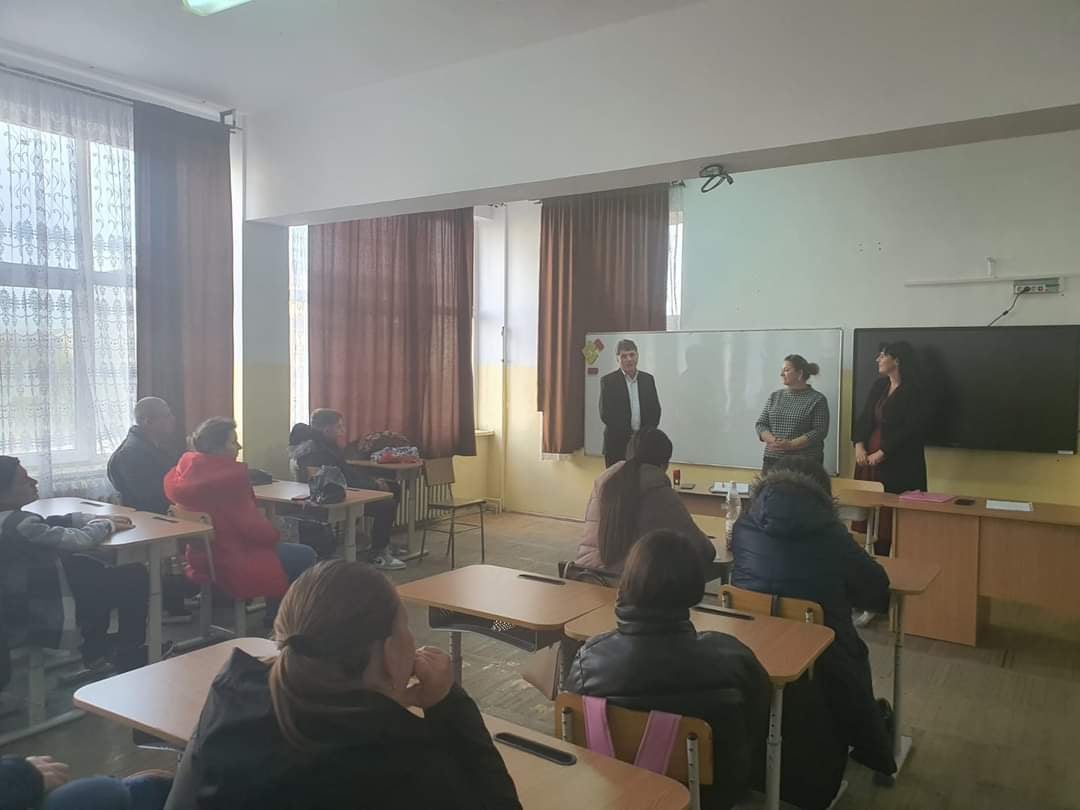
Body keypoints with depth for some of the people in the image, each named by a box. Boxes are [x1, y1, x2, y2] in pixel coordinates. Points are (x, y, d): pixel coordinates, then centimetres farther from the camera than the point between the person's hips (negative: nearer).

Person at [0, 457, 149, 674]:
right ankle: (128, 655, 15)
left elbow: (55, 521, 8)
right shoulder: (19, 525, -30)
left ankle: (96, 649, 31)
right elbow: (79, 540, -25)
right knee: (135, 577, -3)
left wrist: (100, 518, -1)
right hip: (42, 622, -10)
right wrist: (107, 525, -5)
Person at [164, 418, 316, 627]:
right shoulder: (230, 477, -25)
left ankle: (274, 619, 31)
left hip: (203, 558, 10)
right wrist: (272, 534, 0)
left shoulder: (185, 468, -2)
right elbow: (253, 528, -22)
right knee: (305, 557, 2)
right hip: (232, 564, -10)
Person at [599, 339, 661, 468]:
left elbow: (655, 410, 10)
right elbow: (605, 414, -7)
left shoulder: (648, 379, 10)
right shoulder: (608, 381, -2)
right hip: (617, 443, -3)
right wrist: (630, 435, -10)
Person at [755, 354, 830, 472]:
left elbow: (819, 432, -9)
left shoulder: (817, 399, 0)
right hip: (772, 460, 4)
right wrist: (772, 441, -12)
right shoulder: (774, 396, 12)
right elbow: (760, 424, 9)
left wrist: (790, 445, -18)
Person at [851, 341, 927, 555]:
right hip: (869, 456, 6)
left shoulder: (912, 391, -7)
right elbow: (863, 418, 10)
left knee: (890, 512, -5)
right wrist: (859, 446, -5)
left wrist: (882, 452, -15)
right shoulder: (878, 386, 13)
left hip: (898, 462, -6)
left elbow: (910, 429, -13)